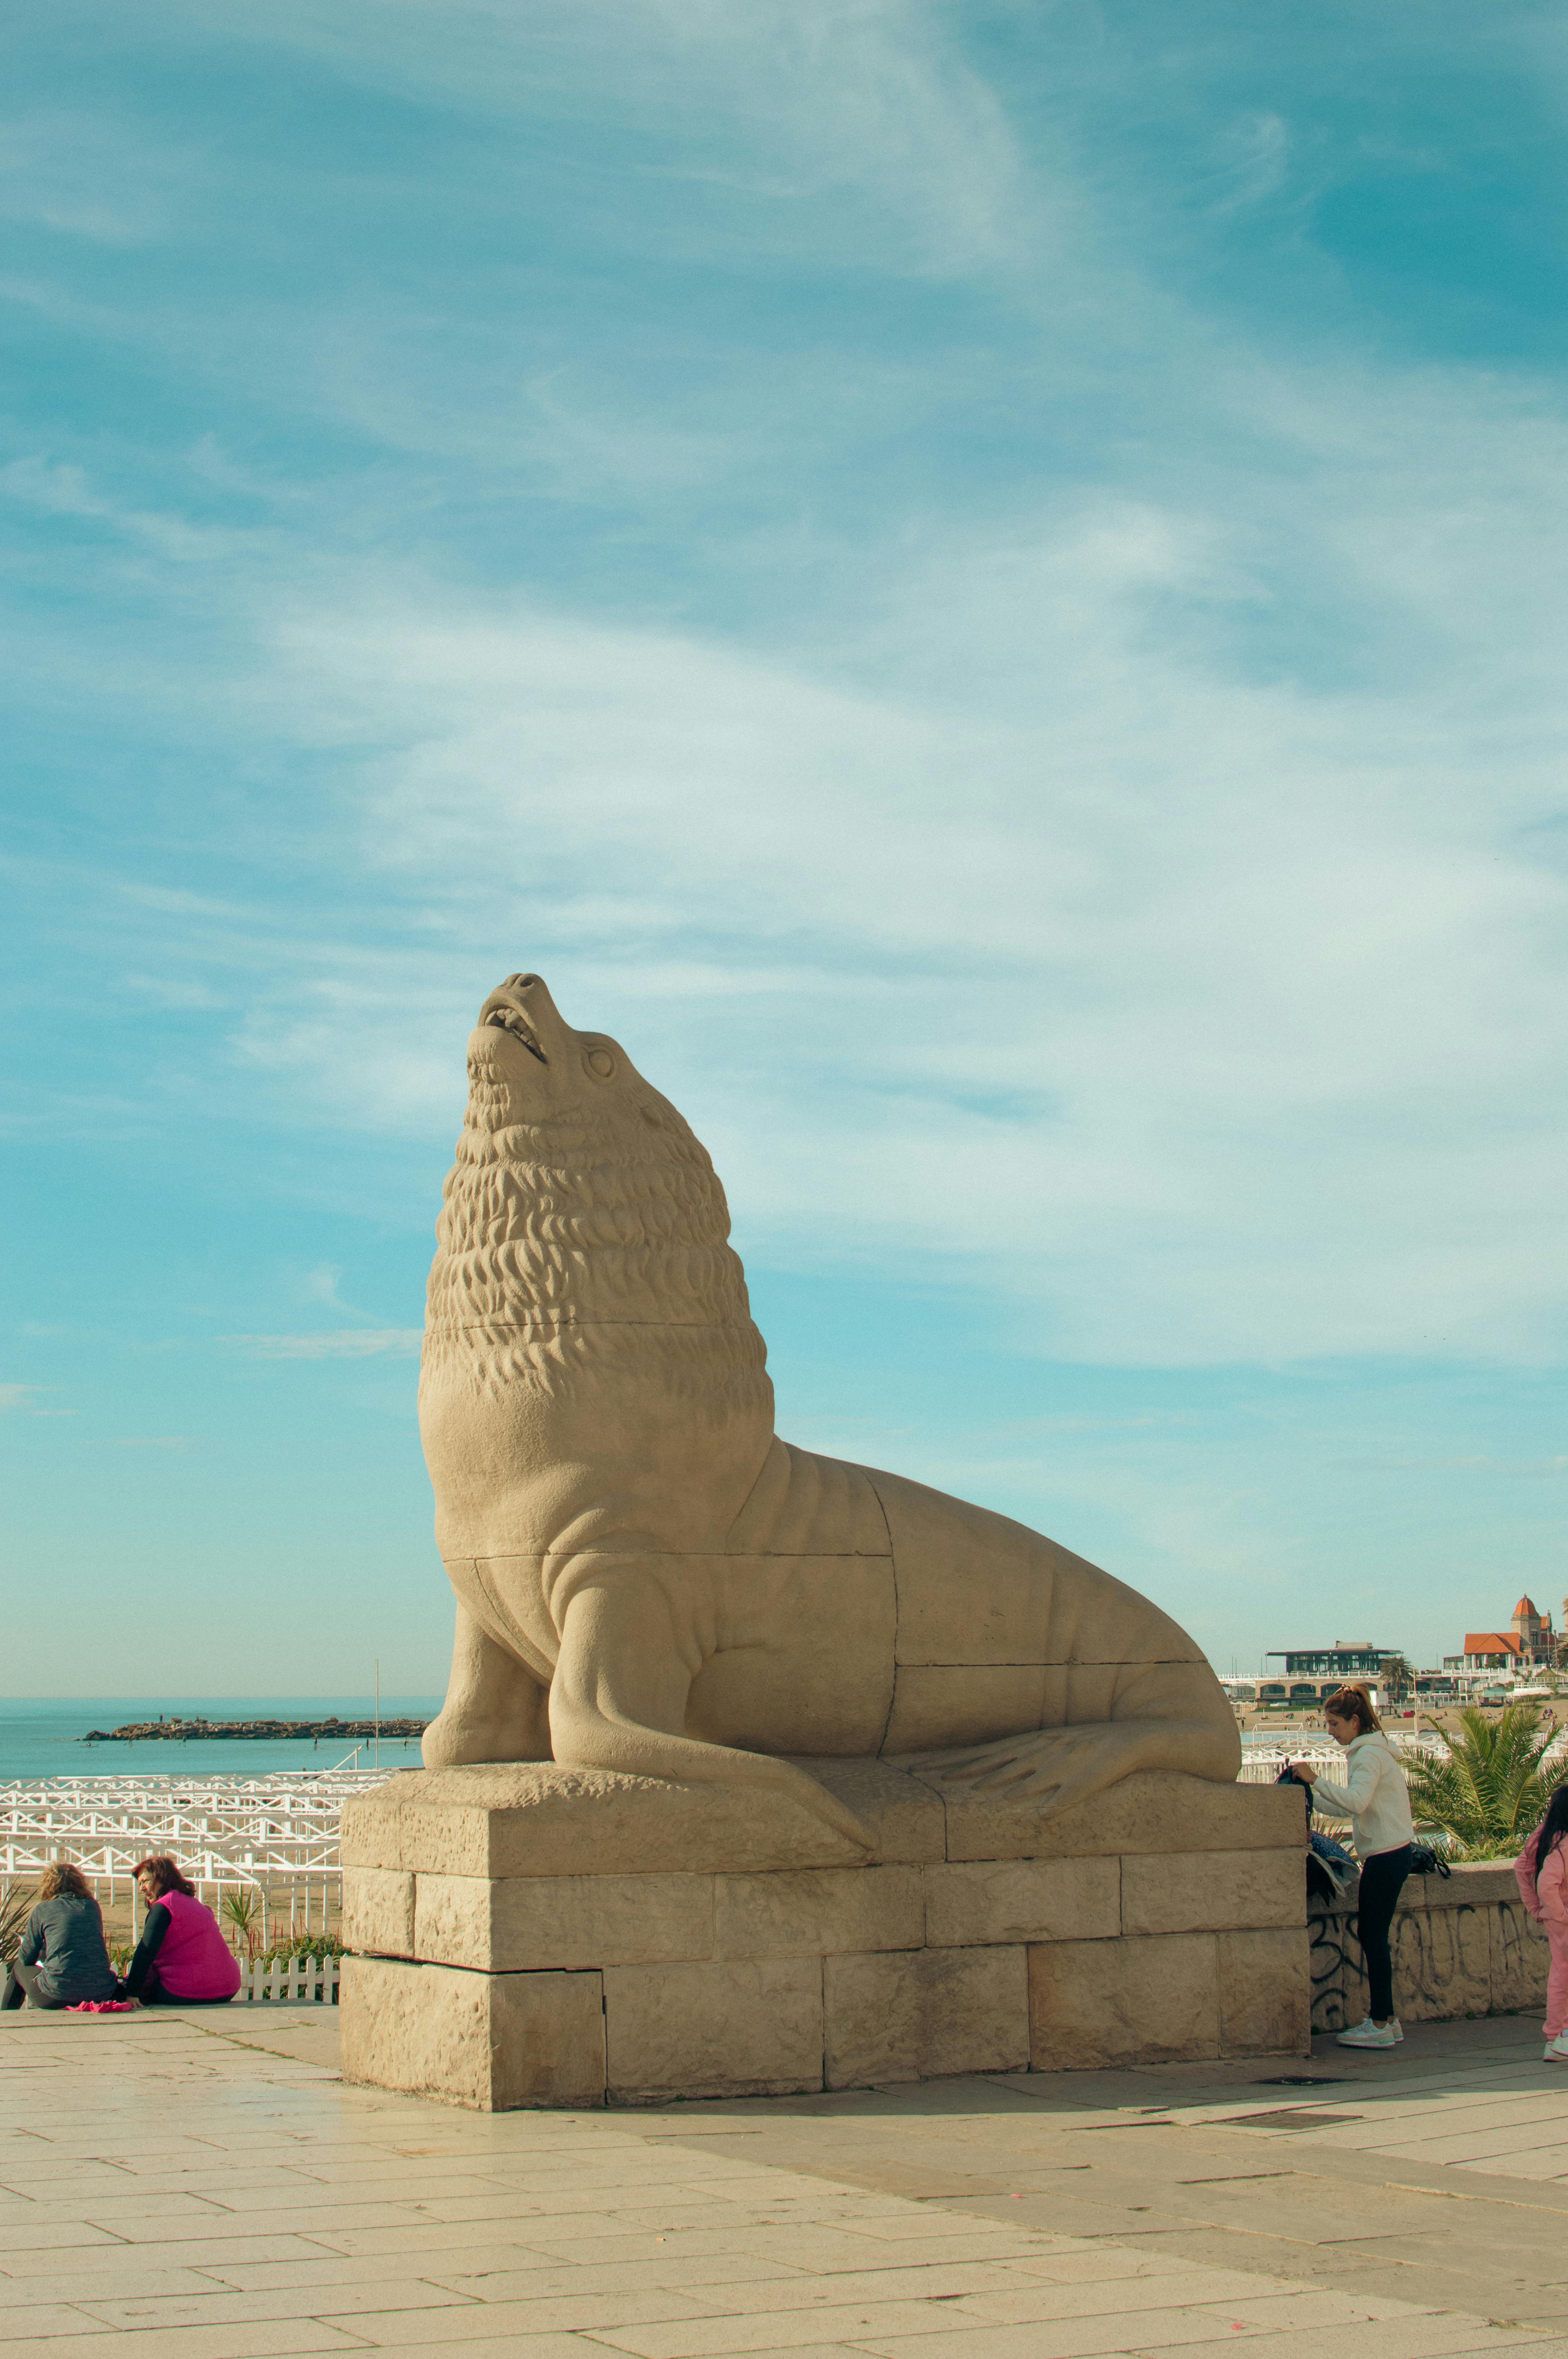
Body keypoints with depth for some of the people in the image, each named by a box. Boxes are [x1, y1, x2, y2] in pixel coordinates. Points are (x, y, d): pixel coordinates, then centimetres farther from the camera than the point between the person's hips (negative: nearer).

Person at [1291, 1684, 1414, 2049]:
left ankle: (1381, 2025, -4)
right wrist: (1309, 1795, 12)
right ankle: (1386, 2019, 14)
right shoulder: (1365, 1752, 17)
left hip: (1386, 1854, -10)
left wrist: (1316, 1780, -26)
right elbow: (1346, 1808, 19)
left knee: (1373, 1937, -7)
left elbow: (1356, 1801, -28)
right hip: (1388, 1852, 10)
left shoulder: (1370, 1755, -13)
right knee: (1373, 1937, 11)